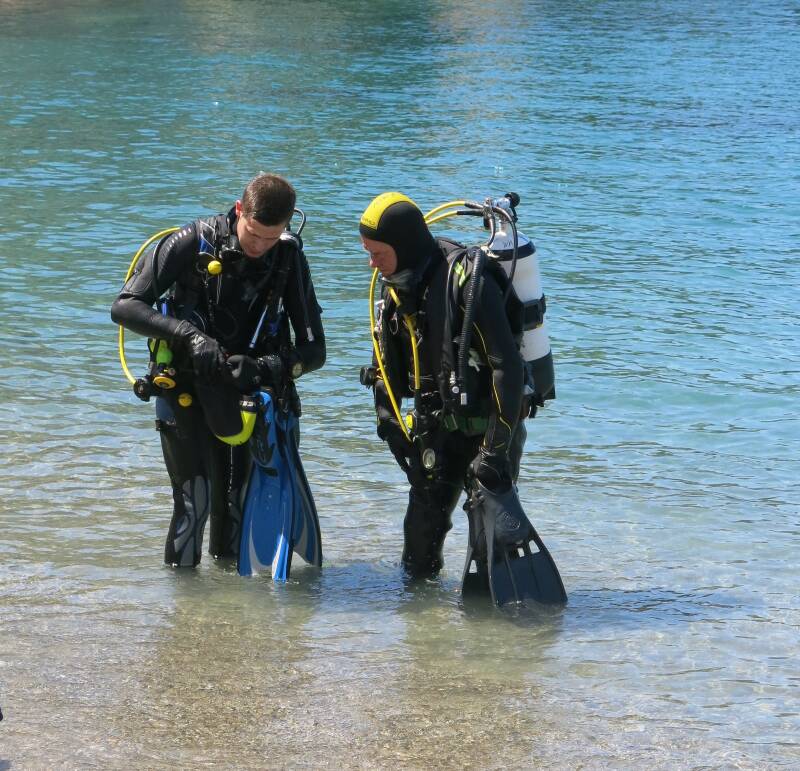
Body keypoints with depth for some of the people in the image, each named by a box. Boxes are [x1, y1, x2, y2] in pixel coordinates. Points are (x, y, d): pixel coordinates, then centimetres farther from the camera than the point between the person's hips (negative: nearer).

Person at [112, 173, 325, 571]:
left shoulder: (289, 258, -8)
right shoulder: (192, 243, -16)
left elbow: (314, 350, -8)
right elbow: (124, 306, -18)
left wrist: (266, 367, -28)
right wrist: (189, 334, -32)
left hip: (243, 392, 3)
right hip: (186, 387, -3)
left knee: (236, 501, 5)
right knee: (194, 499, -11)